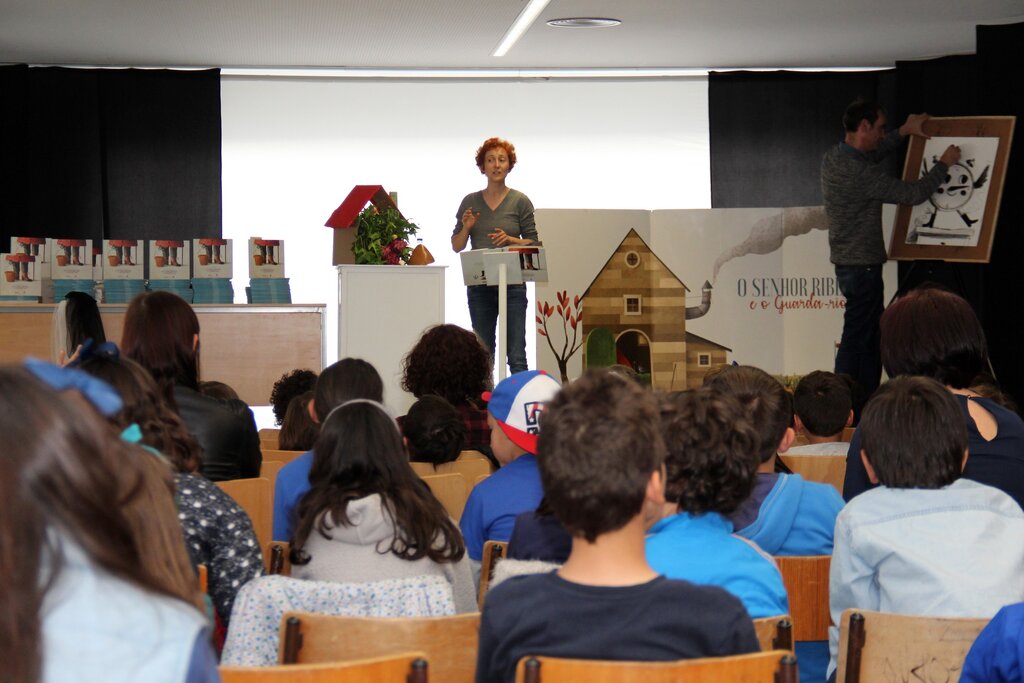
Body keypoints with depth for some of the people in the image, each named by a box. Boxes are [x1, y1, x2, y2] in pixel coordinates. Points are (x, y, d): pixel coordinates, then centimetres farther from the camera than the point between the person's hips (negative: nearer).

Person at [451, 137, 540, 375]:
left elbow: (533, 243, 2)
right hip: (479, 286, 3)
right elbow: (456, 246, 11)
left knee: (516, 356, -7)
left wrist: (510, 240, -15)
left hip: (512, 283, -3)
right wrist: (466, 228, -8)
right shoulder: (470, 202, 8)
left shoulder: (520, 201, 2)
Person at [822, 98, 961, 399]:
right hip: (863, 265, -10)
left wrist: (903, 132, 28)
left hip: (846, 262, 10)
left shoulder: (833, 158, 5)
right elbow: (913, 193, -17)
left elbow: (870, 155, 28)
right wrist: (944, 164, -3)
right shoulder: (861, 173, -23)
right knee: (856, 340, -6)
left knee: (870, 340, 16)